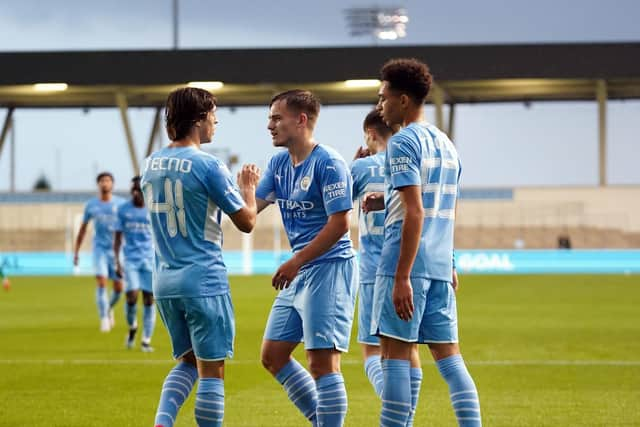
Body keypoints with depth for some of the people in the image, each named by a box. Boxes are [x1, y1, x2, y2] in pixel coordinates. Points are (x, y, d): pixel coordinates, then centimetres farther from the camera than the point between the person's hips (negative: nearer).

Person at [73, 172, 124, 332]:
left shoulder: (121, 204, -1)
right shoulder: (91, 205, 3)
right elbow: (83, 228, 13)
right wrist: (76, 252, 12)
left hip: (117, 249, 0)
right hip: (100, 248, 0)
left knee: (118, 288, 1)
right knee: (101, 282, -17)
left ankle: (109, 308, 32)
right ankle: (104, 319, -13)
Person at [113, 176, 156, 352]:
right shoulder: (123, 210, 3)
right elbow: (118, 236, 7)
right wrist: (117, 261, -1)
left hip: (150, 259, 0)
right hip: (131, 259, 0)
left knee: (149, 299, -1)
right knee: (131, 296, -13)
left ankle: (146, 340, 8)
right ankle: (132, 327, 17)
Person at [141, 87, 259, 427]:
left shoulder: (151, 164, 8)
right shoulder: (208, 166, -13)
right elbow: (246, 221, -5)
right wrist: (247, 186, 13)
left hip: (164, 281, 7)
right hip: (204, 280, -7)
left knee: (188, 361, 18)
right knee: (212, 371, 1)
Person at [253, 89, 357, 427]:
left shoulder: (328, 163, -14)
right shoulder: (279, 163, 11)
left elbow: (340, 224, -19)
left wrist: (295, 263, -19)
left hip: (329, 269, -9)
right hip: (300, 273, 9)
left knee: (322, 362, -9)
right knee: (272, 356, 11)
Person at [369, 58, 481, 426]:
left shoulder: (403, 143, -9)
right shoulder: (446, 144, 17)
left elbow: (415, 212, -17)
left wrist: (402, 278, -19)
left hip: (407, 262, -8)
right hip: (441, 265, 8)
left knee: (396, 352, -4)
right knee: (448, 355, 8)